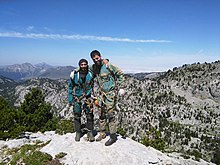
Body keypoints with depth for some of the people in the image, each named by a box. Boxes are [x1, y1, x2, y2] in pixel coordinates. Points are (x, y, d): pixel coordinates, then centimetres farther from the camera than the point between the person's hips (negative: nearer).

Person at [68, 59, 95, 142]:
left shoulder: (91, 74, -1)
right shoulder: (74, 74, -5)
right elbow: (70, 88, 1)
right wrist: (70, 100, 1)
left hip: (87, 98, 1)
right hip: (77, 98, -1)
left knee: (90, 115, -1)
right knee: (77, 116, 6)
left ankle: (90, 133, 14)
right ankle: (78, 133, 22)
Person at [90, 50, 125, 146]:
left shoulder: (108, 66, -14)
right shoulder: (94, 68, 4)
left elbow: (120, 75, -7)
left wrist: (116, 87, -10)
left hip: (110, 93, -6)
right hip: (101, 94, 6)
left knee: (110, 114, -5)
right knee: (102, 114, 13)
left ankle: (113, 136, 7)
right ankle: (102, 133, 27)